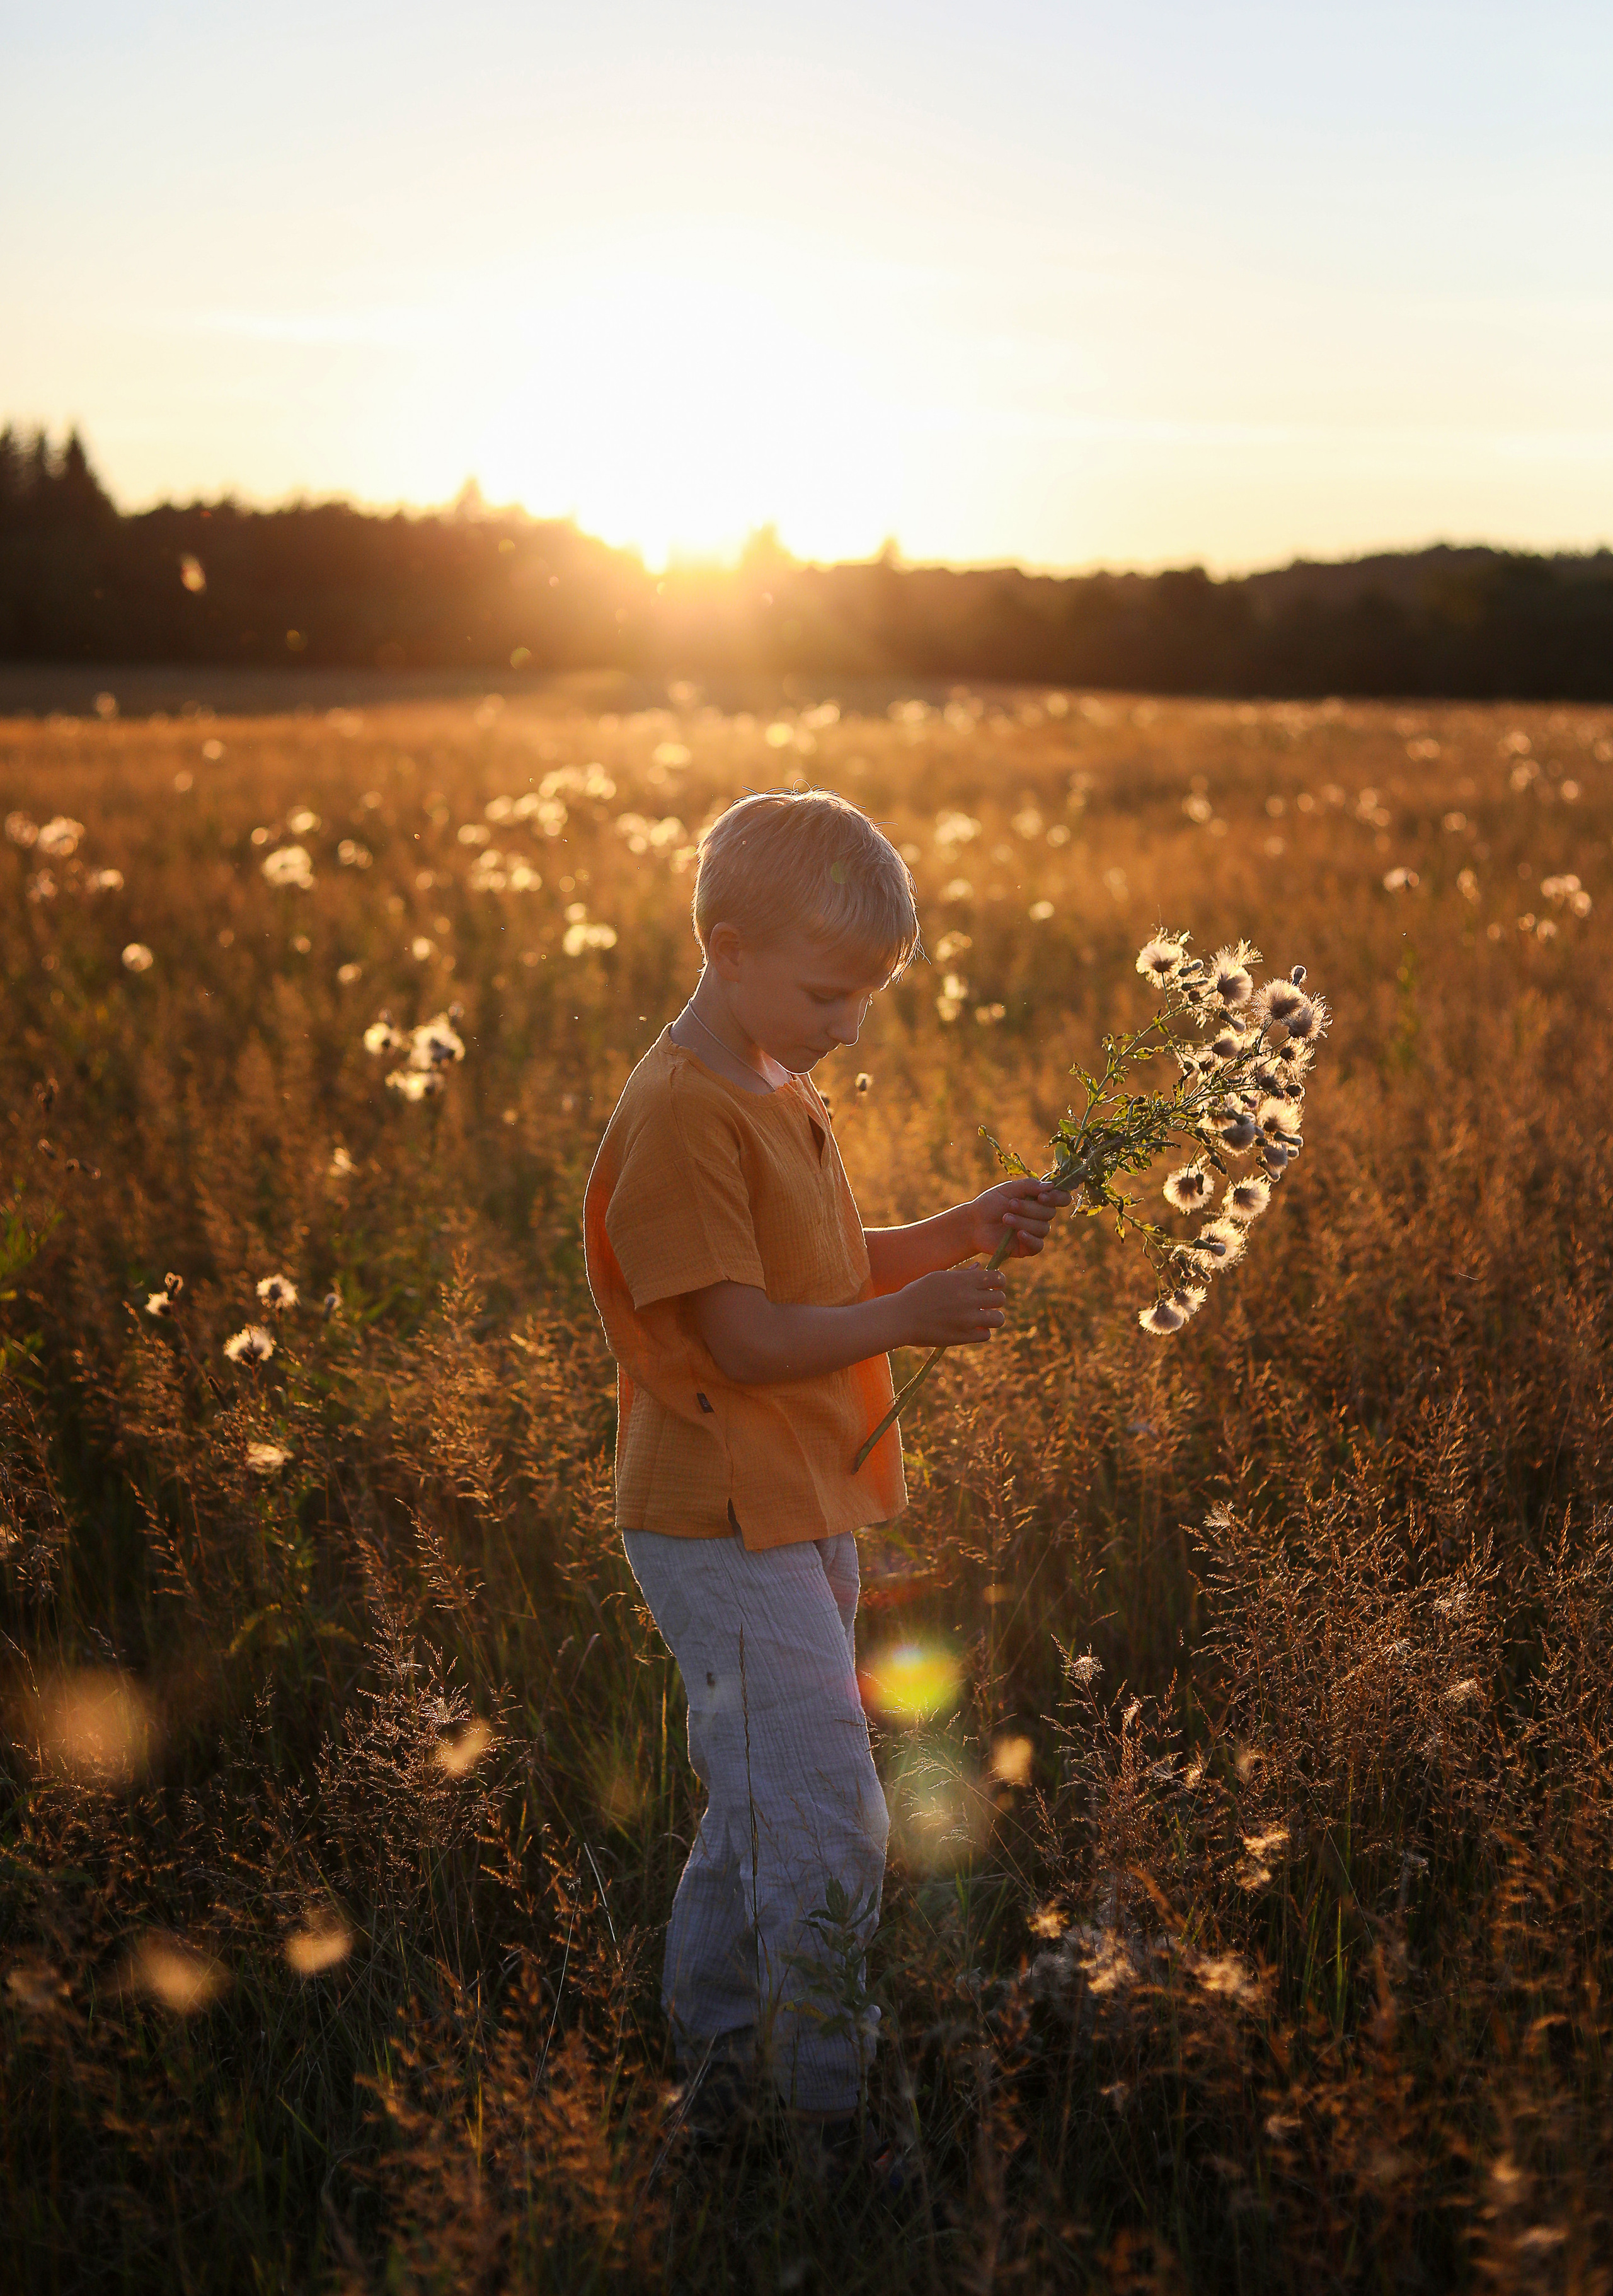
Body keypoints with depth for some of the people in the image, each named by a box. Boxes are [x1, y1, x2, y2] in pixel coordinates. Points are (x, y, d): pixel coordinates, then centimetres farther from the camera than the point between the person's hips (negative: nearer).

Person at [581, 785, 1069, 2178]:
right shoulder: (678, 1118, -20)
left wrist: (967, 1232, 3)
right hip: (722, 1524, -10)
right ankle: (834, 2111, 7)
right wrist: (908, 1317, -32)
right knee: (830, 1829, -7)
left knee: (761, 1808, 20)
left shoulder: (784, 1093, 12)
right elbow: (745, 1339, -23)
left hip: (802, 1511, 10)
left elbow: (832, 1271, 17)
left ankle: (715, 2058, 35)